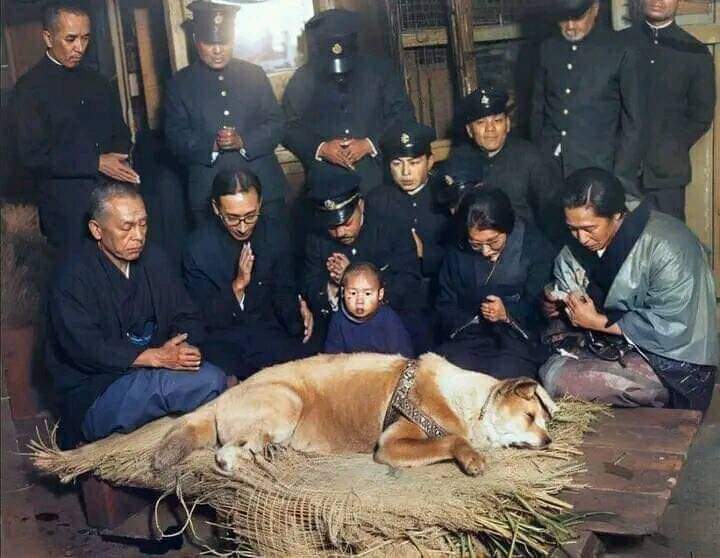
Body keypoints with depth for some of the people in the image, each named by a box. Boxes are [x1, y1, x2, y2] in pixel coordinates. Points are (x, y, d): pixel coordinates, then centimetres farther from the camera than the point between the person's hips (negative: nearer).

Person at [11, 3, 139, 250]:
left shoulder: (97, 82, 12)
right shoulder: (29, 88, -5)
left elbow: (120, 134, 18)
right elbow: (32, 154, -11)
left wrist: (120, 162, -5)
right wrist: (96, 163, -16)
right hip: (67, 209, -5)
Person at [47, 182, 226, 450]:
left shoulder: (152, 258, 8)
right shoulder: (74, 274, -11)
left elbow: (187, 317, 9)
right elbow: (84, 348, -19)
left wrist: (182, 346, -15)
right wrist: (156, 357, -23)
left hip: (152, 369, 6)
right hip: (92, 388, -6)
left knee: (211, 376, -25)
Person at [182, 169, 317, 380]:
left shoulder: (276, 233, -2)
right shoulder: (198, 249, -12)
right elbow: (205, 319, -7)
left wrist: (298, 312, -11)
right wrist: (237, 285, -23)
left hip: (268, 330, 3)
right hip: (220, 337, -3)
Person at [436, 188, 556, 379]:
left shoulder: (536, 248, -3)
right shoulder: (458, 253, 8)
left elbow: (539, 306, -3)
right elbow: (446, 307, 11)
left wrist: (507, 314, -22)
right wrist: (474, 319, -9)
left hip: (519, 339, -2)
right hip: (470, 337, 3)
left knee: (503, 377, -32)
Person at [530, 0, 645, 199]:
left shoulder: (622, 53, -3)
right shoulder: (548, 48, 9)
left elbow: (633, 122, 0)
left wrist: (622, 178, -5)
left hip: (597, 169, -3)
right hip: (549, 167, 3)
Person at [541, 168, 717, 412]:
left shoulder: (667, 248, -24)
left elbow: (670, 329, -25)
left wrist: (599, 321, -20)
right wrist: (559, 303, -11)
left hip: (672, 366, -8)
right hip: (623, 344, 8)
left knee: (559, 378, -23)